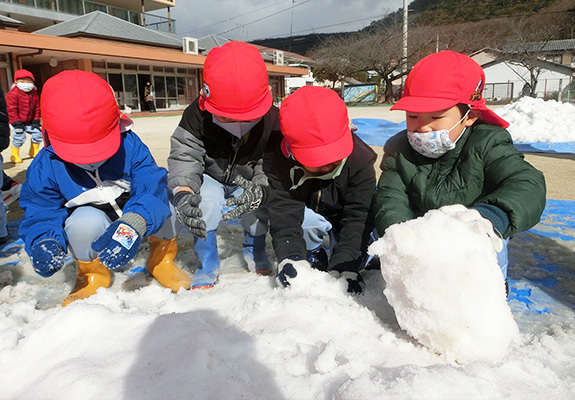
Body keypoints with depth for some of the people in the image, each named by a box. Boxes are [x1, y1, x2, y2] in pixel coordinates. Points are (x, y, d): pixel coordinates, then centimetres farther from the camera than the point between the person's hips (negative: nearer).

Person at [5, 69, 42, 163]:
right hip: (17, 121, -6)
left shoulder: (34, 93, 3)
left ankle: (34, 151, 22)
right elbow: (11, 109, -18)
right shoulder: (13, 94, -16)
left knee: (38, 131, 1)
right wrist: (17, 123, -20)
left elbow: (36, 108, 9)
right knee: (20, 135, -20)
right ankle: (14, 154, 1)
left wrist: (35, 121, 2)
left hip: (29, 121, 6)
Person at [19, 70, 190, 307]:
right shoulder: (45, 168, -16)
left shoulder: (129, 145, -21)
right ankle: (92, 273, -2)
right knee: (86, 220, -35)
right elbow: (40, 215, -11)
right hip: (87, 231, 1)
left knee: (162, 194, -29)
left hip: (136, 217, 0)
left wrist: (133, 224, -51)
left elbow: (152, 187, -32)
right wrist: (44, 243, -35)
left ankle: (162, 256, -3)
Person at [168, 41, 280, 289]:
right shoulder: (197, 115, -26)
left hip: (247, 181, 1)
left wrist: (258, 187, -41)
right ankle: (207, 265, -8)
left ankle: (254, 250, 11)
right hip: (210, 177, -1)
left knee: (257, 210, -28)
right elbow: (183, 156, -27)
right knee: (205, 203, -33)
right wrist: (183, 192, -47)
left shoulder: (272, 120, -23)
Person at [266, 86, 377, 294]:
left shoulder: (360, 159, -28)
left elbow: (357, 217, -30)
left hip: (345, 216, 0)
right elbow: (283, 211, -32)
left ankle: (336, 262, 13)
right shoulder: (284, 162, -27)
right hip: (312, 214, 1)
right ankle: (313, 254, -2)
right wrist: (290, 256, -49)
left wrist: (344, 264, -41)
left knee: (356, 259, -23)